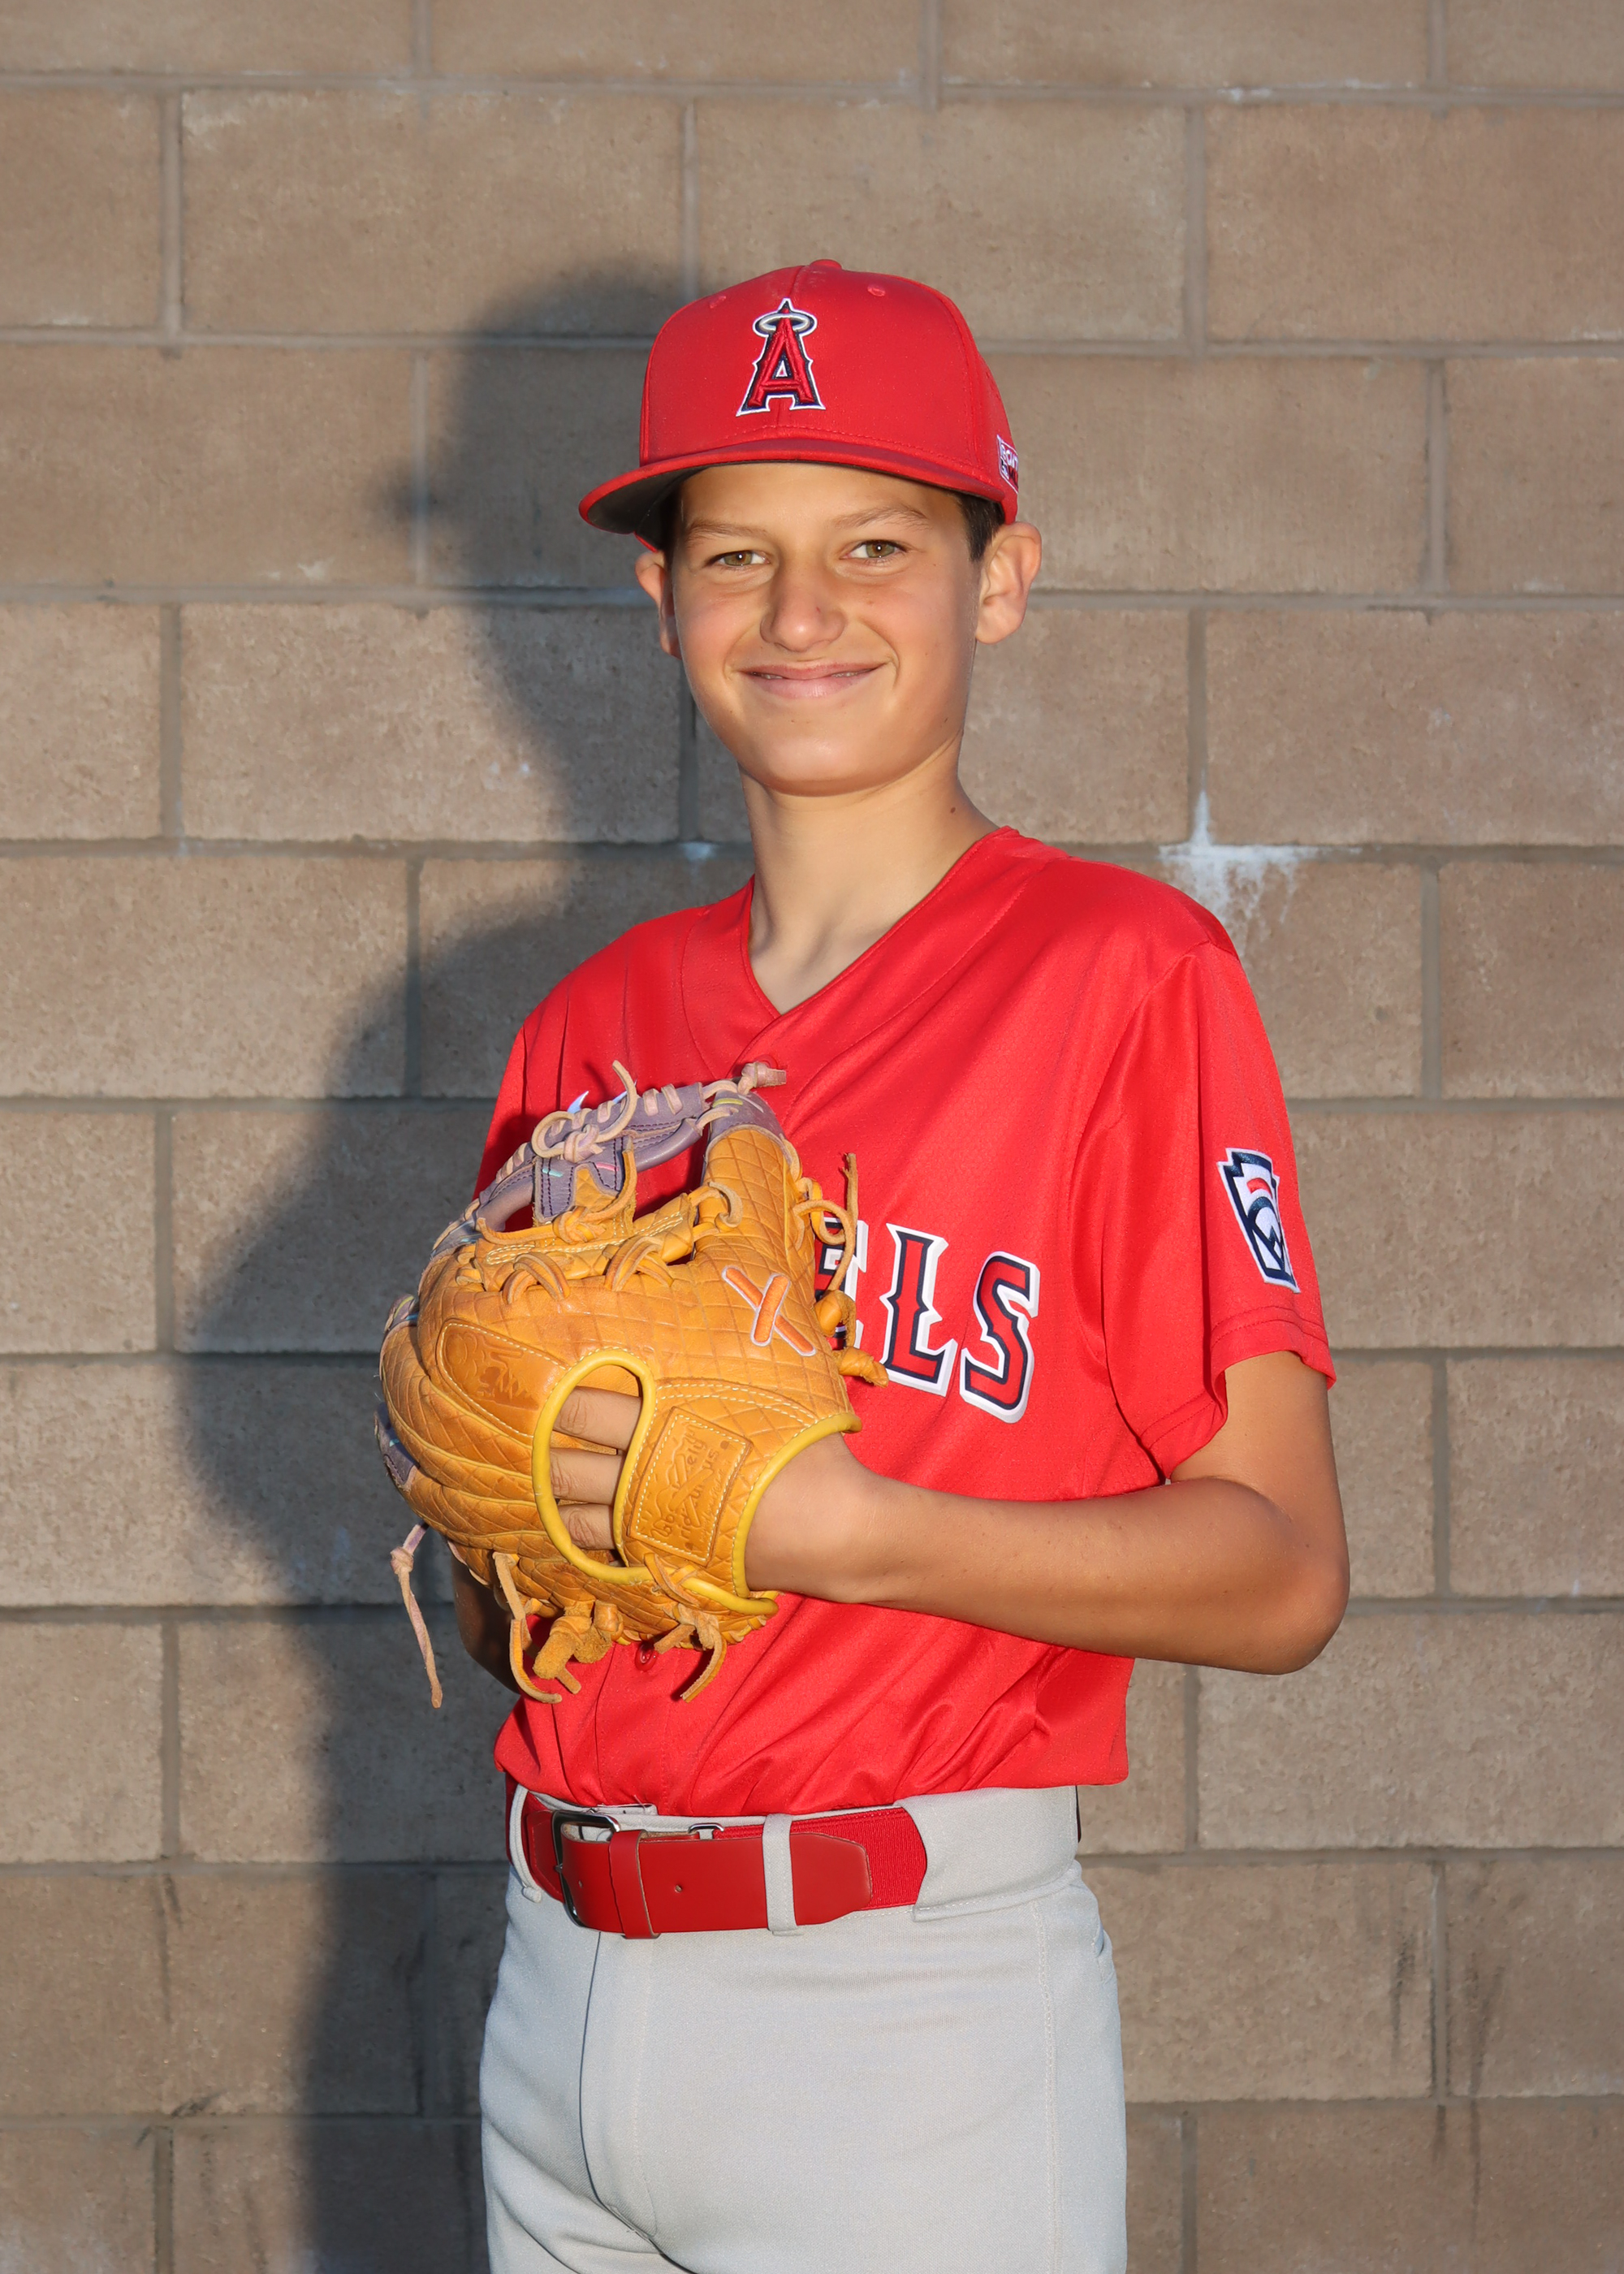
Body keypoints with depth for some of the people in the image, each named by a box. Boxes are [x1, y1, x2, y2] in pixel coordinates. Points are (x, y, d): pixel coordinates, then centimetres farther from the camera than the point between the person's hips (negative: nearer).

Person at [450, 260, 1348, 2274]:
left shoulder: (1127, 973, -6)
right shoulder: (590, 1029, 10)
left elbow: (1280, 1575, -10)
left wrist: (845, 1525, -20)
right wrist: (520, 1541, -4)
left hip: (909, 1993, -5)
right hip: (560, 1988, 5)